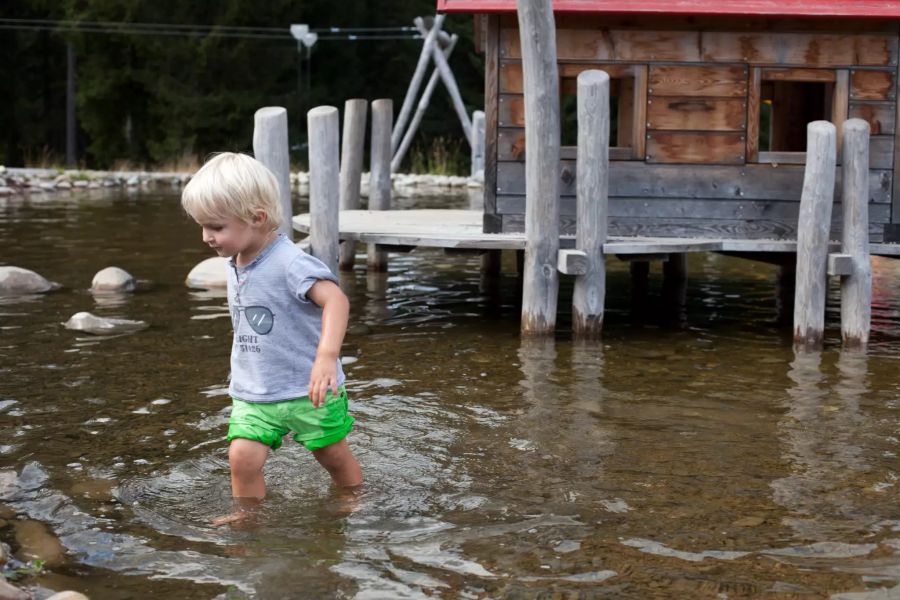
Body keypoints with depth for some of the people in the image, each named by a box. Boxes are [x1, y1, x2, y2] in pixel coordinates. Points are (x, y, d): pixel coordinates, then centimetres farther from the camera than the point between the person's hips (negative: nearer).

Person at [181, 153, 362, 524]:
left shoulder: (290, 262, -22)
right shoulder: (236, 266, 6)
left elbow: (335, 299, -36)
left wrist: (326, 356, -48)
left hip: (308, 390, -6)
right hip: (253, 394, 6)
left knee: (335, 457, 12)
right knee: (242, 457, -13)